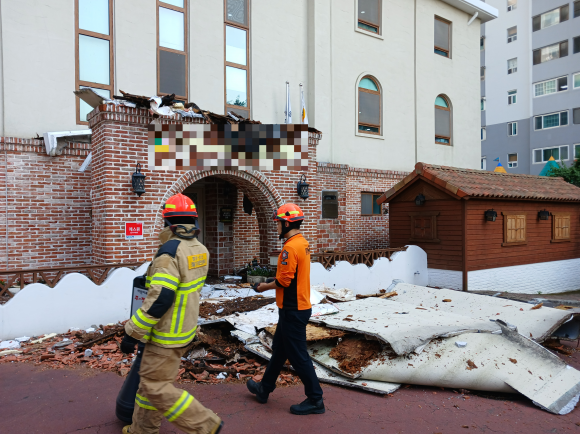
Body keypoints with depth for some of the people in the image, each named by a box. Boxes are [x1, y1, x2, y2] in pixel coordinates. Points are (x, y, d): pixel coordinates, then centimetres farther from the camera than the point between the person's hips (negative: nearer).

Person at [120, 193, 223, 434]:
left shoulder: (170, 250, -24)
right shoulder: (200, 249, 3)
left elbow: (159, 299, -29)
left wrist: (132, 333, -20)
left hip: (167, 334, -9)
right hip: (186, 327, 9)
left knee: (155, 386, 3)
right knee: (152, 379, 22)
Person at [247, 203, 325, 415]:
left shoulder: (290, 248, -21)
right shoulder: (303, 243, 9)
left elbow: (284, 281, -23)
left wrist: (264, 287, -6)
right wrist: (270, 282, 9)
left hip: (293, 310, -10)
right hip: (298, 305, 10)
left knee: (297, 355, 1)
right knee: (279, 349, 21)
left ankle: (315, 399, 13)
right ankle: (264, 389, 36)